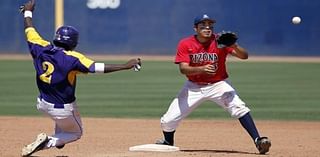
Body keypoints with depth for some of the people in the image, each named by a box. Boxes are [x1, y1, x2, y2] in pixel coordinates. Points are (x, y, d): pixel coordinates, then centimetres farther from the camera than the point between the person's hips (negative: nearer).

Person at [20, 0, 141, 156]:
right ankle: (48, 141, -7)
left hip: (42, 103, 6)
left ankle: (58, 140, 35)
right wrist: (125, 66, -32)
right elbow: (98, 67, -33)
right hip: (63, 109, -6)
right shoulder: (72, 58, -25)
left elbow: (30, 31, 6)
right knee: (76, 133, 18)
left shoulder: (41, 49, -11)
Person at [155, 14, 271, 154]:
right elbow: (183, 69, -22)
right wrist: (202, 69, -40)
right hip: (193, 87, 2)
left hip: (218, 85, -1)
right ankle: (168, 142, 32)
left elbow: (244, 56, -23)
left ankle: (258, 140, -31)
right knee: (167, 121, -1)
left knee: (239, 108, -29)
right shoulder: (185, 44, -11)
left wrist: (234, 47, -44)